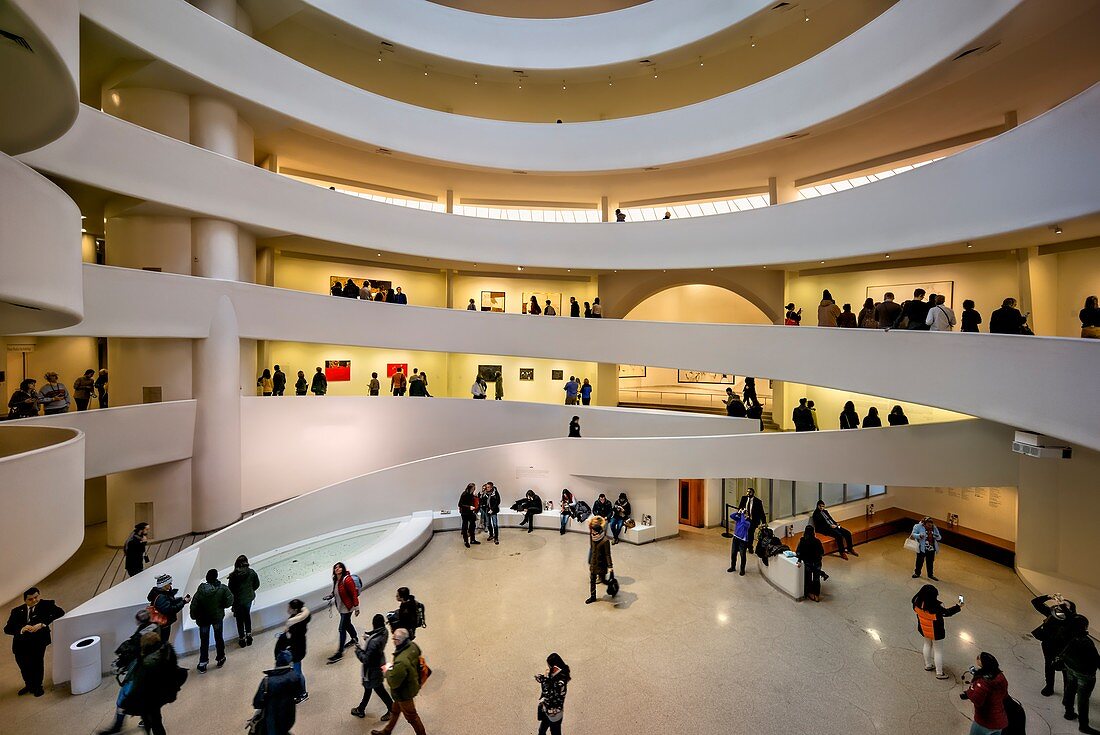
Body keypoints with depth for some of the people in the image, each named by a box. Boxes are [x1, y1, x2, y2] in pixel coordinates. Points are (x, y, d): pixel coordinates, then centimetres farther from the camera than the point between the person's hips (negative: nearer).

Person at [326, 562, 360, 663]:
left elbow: (354, 594, -22)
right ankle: (355, 639, 48)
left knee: (342, 629, -3)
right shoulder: (335, 579, -2)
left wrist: (356, 608, -19)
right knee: (347, 624, 25)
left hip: (347, 608, -8)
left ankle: (340, 653, 8)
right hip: (340, 607, 9)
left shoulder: (347, 580, -27)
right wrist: (331, 595, -4)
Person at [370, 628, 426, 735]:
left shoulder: (401, 662, -44)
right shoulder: (413, 646, -19)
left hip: (404, 693, -8)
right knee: (395, 711, 32)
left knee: (411, 716, 19)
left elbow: (393, 683, -29)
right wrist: (393, 667, -1)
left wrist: (388, 670, -13)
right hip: (412, 685, 8)